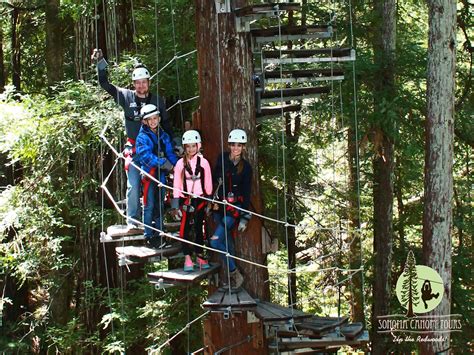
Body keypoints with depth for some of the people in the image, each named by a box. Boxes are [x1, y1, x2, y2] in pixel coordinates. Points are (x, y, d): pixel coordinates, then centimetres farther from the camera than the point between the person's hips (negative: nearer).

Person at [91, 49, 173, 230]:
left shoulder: (157, 101, 7)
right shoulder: (126, 96, 3)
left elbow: (166, 124, 14)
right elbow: (105, 84, 4)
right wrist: (101, 63, -4)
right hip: (134, 149, -1)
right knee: (133, 186, -6)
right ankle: (132, 221, -1)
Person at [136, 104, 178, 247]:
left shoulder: (164, 136, 11)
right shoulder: (142, 137, -7)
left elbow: (170, 153, 11)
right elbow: (146, 156, -19)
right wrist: (164, 163, -23)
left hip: (161, 174, 6)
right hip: (149, 174, -6)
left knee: (160, 206, 13)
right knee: (149, 206, -4)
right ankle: (148, 235, 2)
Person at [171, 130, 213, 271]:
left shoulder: (203, 162, 2)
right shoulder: (180, 163, 1)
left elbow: (208, 184, 7)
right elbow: (176, 185, 1)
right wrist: (175, 204, -3)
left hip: (200, 199, 1)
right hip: (186, 200, -1)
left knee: (198, 228, 9)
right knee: (185, 229, -6)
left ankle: (199, 257, 18)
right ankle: (187, 259, -4)